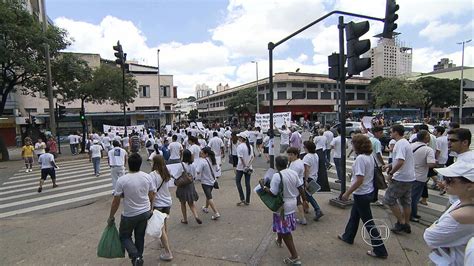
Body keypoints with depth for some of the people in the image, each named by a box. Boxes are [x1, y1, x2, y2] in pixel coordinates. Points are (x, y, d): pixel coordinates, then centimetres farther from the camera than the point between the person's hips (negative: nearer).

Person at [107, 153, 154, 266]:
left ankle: (135, 256, 2)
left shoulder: (122, 180, -19)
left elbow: (116, 201, -13)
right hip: (145, 213, 4)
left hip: (129, 215, -3)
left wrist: (111, 217, 1)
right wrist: (150, 208, 19)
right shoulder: (147, 177, -9)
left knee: (124, 236, 18)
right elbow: (152, 195, 2)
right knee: (140, 236, 20)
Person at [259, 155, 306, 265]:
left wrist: (263, 186, -9)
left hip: (283, 206, -8)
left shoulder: (277, 176, -24)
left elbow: (273, 193, -22)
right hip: (292, 203, 8)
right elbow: (300, 187, 3)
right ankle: (279, 241, 54)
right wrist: (304, 200, 15)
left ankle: (295, 257, 6)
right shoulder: (293, 173, -2)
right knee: (283, 226, 30)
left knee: (285, 231, 3)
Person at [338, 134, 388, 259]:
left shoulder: (360, 158, -25)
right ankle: (348, 237, 43)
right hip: (368, 191, 10)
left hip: (362, 194, -10)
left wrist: (347, 193, -19)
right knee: (354, 215, 25)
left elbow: (359, 180, -27)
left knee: (368, 222, 5)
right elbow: (368, 174, 8)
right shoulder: (370, 156, 2)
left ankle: (380, 251, 17)